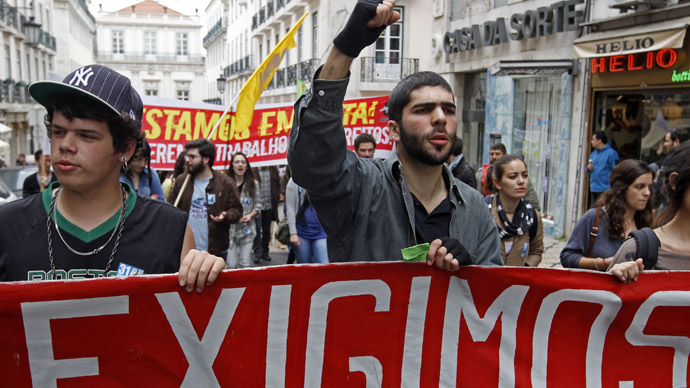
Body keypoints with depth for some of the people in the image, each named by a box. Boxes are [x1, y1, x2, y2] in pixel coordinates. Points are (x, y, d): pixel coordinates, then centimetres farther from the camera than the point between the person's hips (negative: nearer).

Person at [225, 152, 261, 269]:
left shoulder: (253, 184, 5)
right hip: (229, 228, -2)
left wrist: (250, 215, -7)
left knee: (244, 264, 3)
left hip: (247, 229, 2)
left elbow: (258, 205, 10)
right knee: (231, 265, -3)